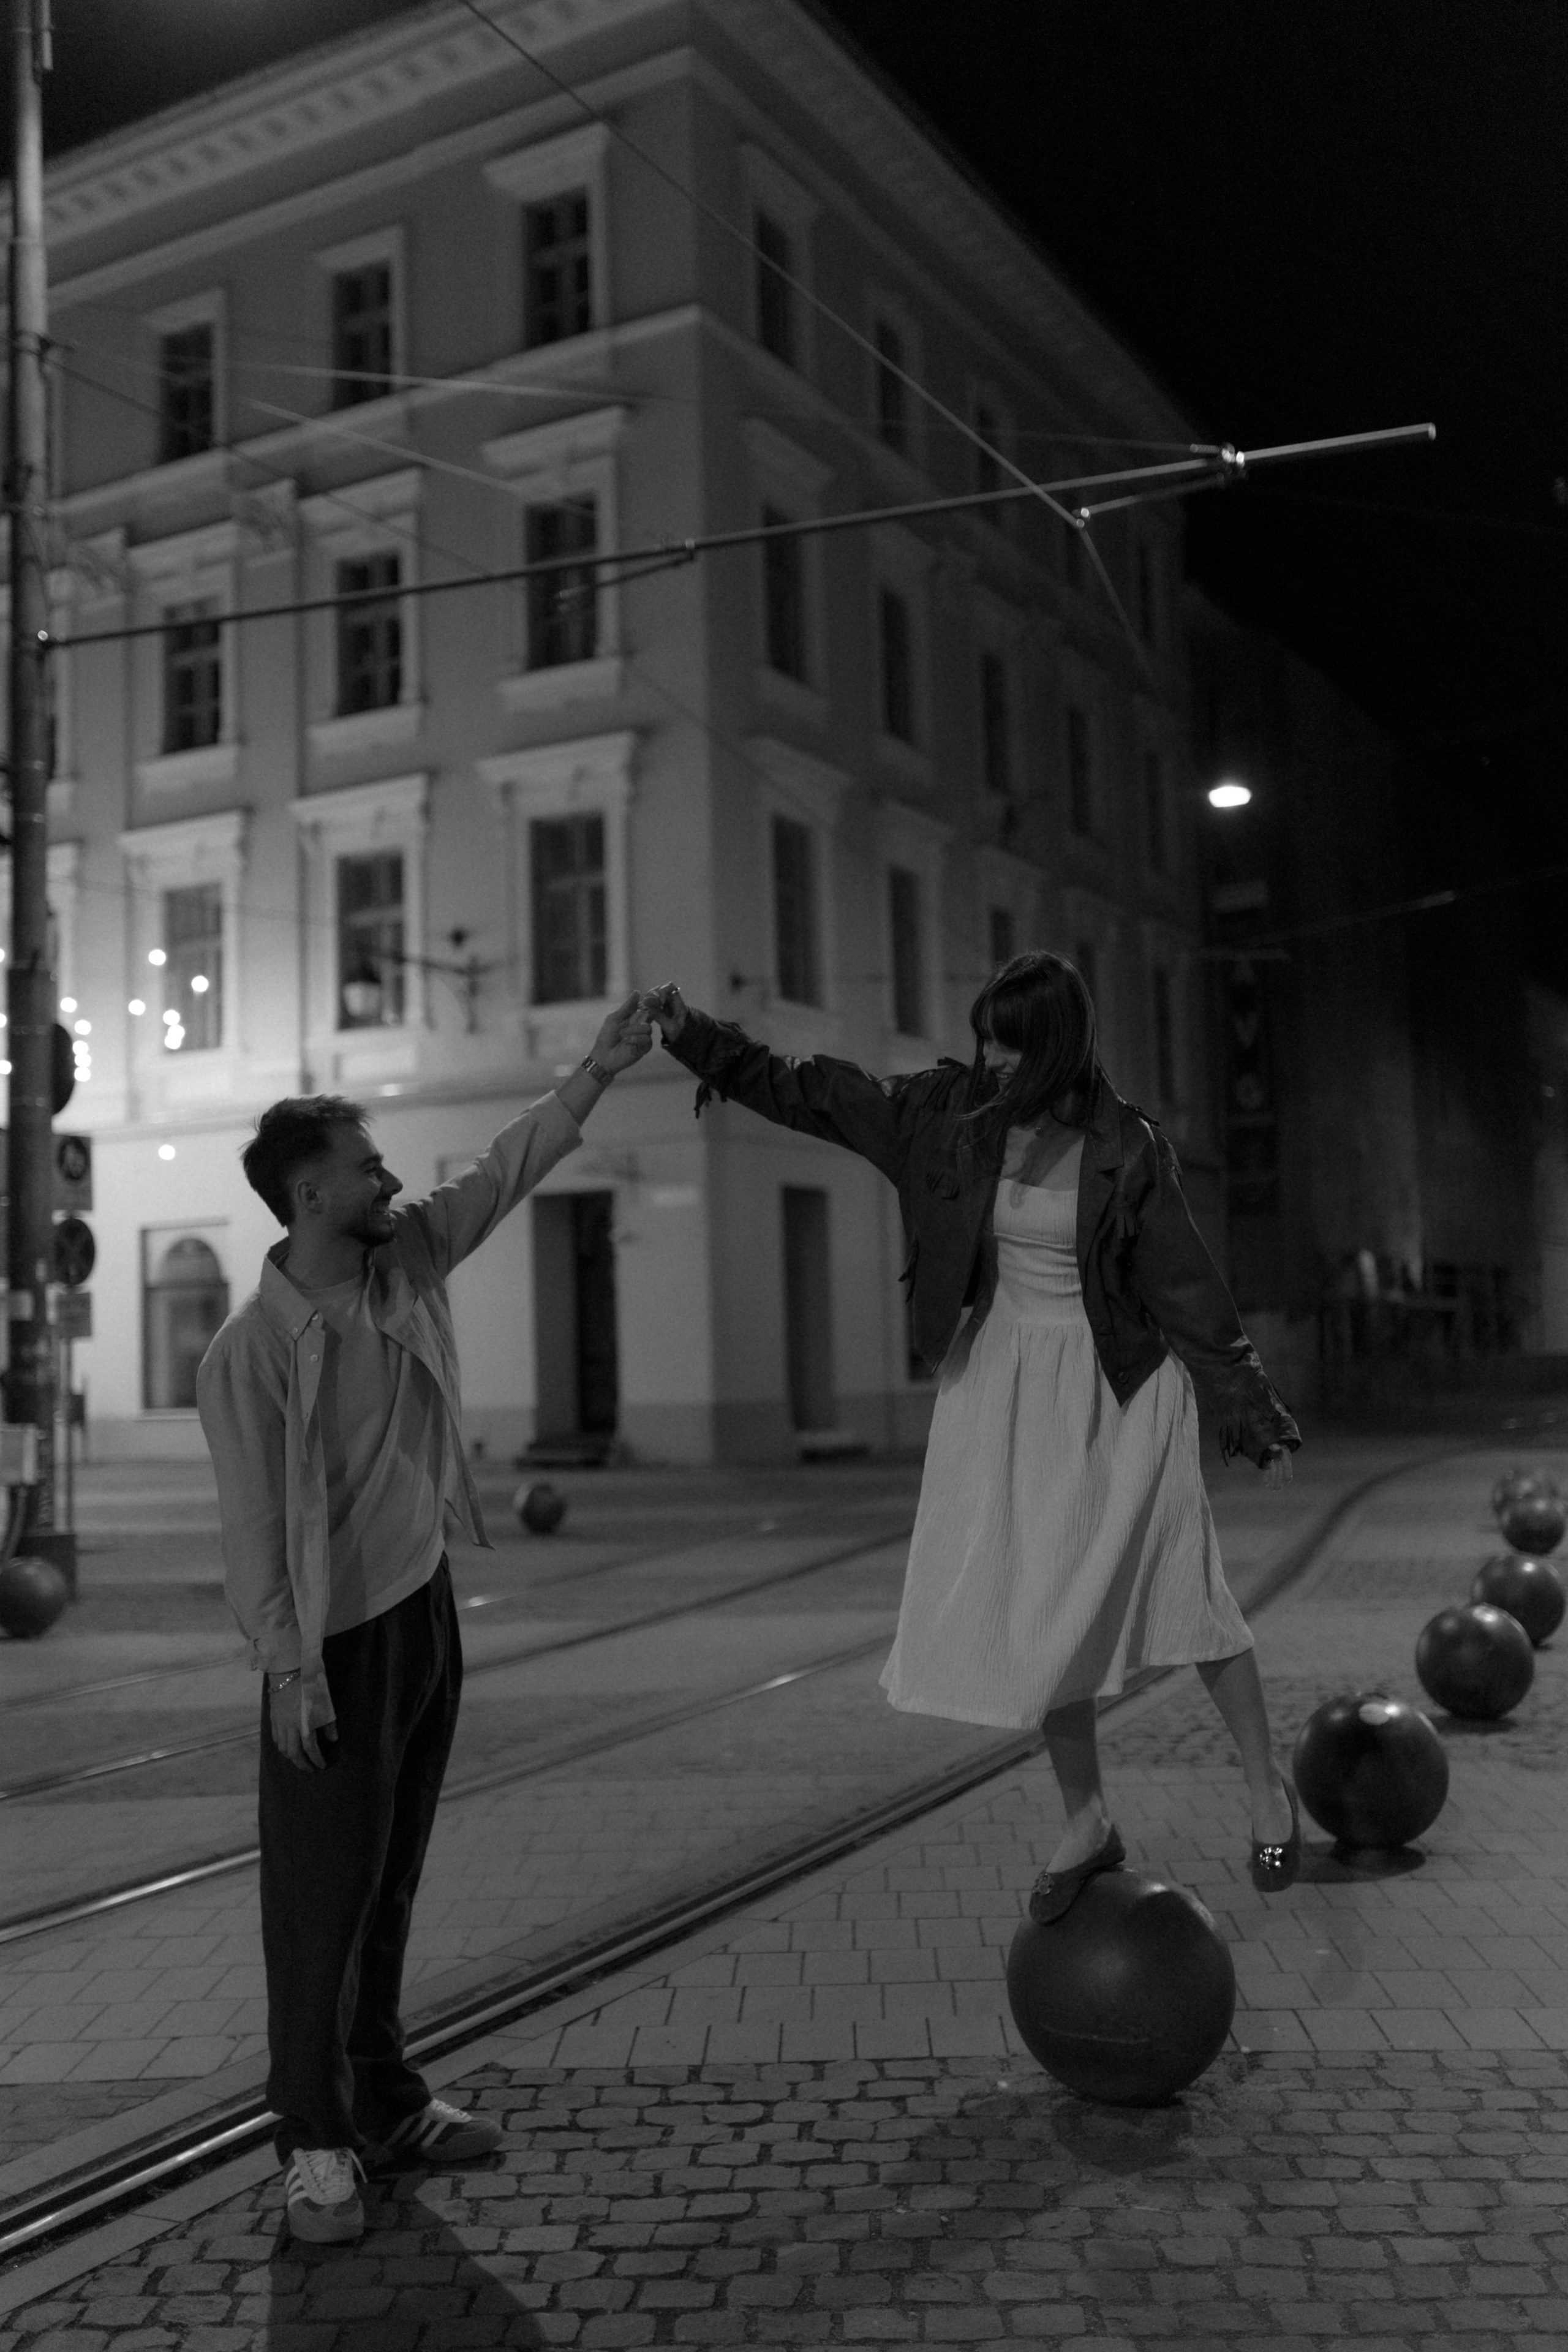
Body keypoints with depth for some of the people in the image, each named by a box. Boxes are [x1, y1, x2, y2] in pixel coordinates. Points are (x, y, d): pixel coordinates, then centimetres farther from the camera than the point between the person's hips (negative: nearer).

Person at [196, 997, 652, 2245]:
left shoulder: (405, 1259, 0)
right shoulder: (252, 1348, -18)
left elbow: (506, 1173, 5)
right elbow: (253, 1523, -17)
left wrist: (597, 1073, -1)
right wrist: (287, 1665, -17)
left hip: (428, 1608, 7)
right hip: (338, 1640, -7)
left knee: (393, 1875, 16)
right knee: (322, 1892, 2)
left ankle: (384, 2098, 28)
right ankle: (314, 2138, 14)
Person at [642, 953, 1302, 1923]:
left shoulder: (1127, 1150, -14)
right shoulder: (952, 1111, -4)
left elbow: (1189, 1288, -9)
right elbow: (813, 1095, 1)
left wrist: (1258, 1415, -5)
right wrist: (697, 1037, -5)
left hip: (1119, 1386, -3)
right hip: (1005, 1384, 4)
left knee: (1179, 1588, 1)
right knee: (1036, 1614, 5)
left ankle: (1268, 1785, 24)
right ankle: (1089, 1822, 23)